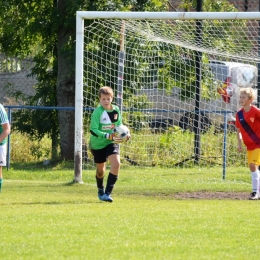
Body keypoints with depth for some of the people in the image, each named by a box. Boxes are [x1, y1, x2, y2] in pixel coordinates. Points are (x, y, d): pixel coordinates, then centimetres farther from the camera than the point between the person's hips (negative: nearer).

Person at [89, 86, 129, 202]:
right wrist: (109, 136, -33)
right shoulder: (97, 112, -18)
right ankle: (100, 191, 42)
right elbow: (93, 130, -24)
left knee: (116, 164, -21)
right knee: (100, 169, 12)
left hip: (112, 143, 2)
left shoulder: (116, 110, -3)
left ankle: (107, 193, -18)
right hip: (98, 144, -2)